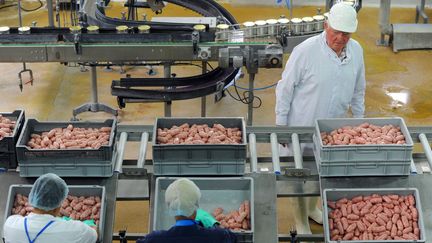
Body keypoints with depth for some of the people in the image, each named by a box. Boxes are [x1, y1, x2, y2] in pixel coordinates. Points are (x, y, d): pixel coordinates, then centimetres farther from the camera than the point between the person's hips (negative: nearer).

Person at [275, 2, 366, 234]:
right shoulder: (306, 51, -21)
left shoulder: (356, 51, -6)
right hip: (302, 126, -4)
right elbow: (285, 88, -13)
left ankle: (312, 207, 47)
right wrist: (280, 126, -10)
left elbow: (358, 90, 9)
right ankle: (301, 220, 28)